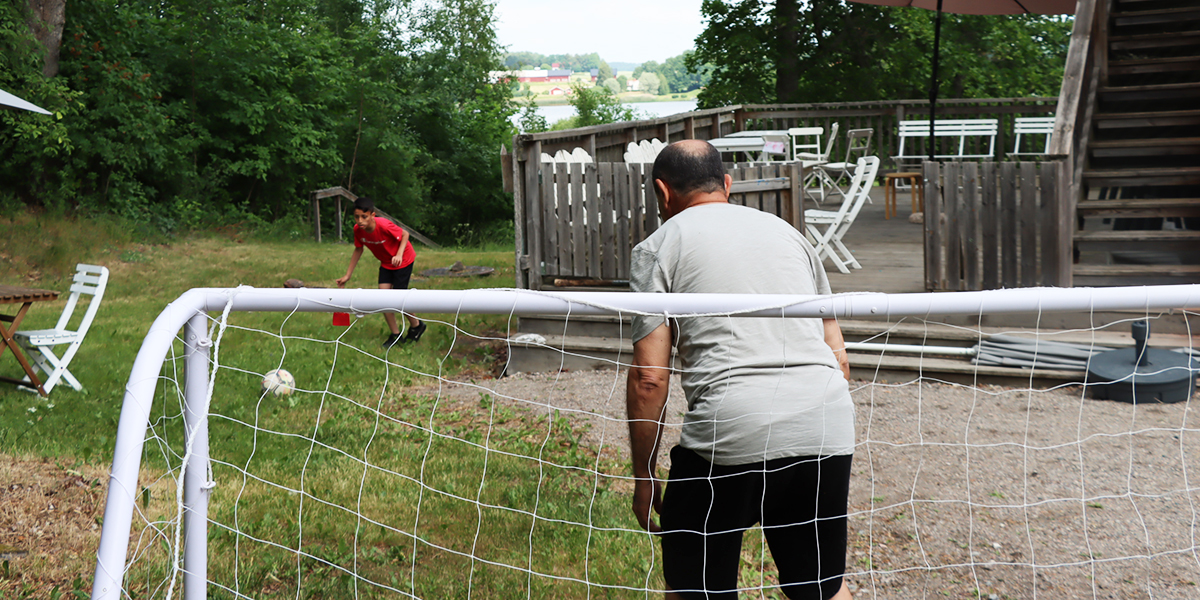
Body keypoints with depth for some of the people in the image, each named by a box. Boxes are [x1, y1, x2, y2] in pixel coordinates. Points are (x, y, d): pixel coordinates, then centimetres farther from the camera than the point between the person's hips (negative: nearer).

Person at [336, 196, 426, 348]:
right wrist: (347, 275, 2)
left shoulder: (384, 226, -35)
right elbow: (358, 250, 0)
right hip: (386, 263, 6)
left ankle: (417, 325, 22)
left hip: (403, 260, -6)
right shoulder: (358, 230, -17)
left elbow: (405, 234, -20)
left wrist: (399, 254, -34)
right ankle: (395, 334, 10)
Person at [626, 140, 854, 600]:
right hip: (829, 430, 5)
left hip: (730, 434, -5)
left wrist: (643, 478, 6)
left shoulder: (658, 248, 7)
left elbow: (648, 379, -2)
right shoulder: (786, 231, 22)